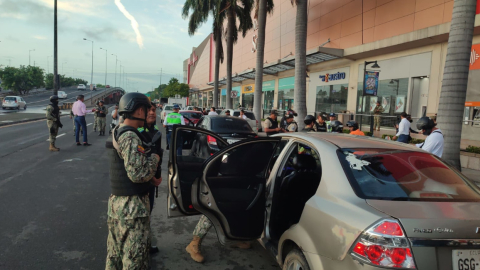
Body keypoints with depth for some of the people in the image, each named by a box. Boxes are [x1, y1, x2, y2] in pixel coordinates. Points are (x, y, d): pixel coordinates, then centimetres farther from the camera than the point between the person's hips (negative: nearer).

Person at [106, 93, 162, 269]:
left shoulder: (118, 133, 12)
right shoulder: (130, 137, -20)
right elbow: (138, 174, -27)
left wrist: (151, 179, 9)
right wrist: (154, 158, -11)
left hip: (117, 201, 10)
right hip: (132, 205, -10)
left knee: (116, 253, 22)